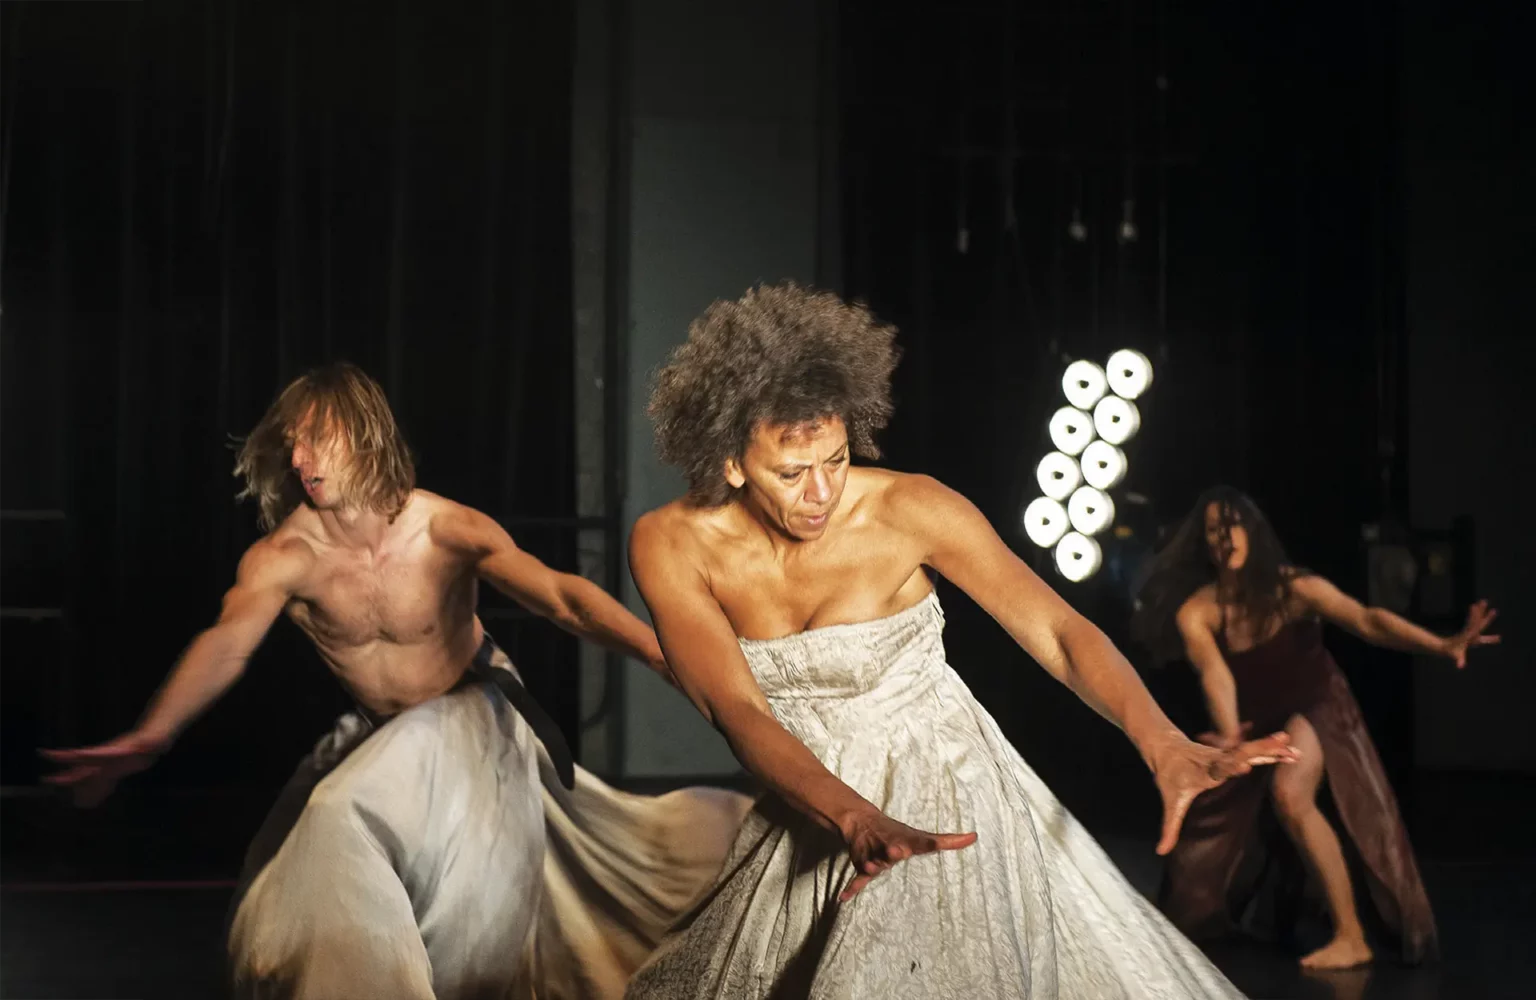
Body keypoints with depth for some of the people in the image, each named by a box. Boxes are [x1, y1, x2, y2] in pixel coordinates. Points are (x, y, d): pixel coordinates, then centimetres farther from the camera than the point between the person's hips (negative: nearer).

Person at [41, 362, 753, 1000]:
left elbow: (562, 598, -35)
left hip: (472, 713, -4)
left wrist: (674, 659, -50)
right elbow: (226, 647, -38)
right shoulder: (283, 557, -21)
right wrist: (149, 737, -57)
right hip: (376, 736, 4)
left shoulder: (446, 530, -25)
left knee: (346, 815, -22)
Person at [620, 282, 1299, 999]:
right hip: (806, 805, 3)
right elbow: (738, 710, -26)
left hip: (942, 792, -2)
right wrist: (855, 820, -44)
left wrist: (1163, 743, -38)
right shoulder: (671, 546, -16)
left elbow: (1057, 630, -20)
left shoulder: (907, 509, -19)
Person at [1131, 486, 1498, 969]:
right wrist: (1230, 734, -55)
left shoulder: (1292, 587, -25)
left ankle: (1351, 937, -27)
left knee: (1289, 793, -32)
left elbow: (1366, 620, -37)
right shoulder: (1196, 610, -19)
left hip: (1315, 708, -4)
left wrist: (1442, 645, -53)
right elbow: (1215, 673, -34)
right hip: (1258, 721, 4)